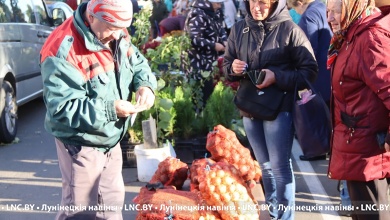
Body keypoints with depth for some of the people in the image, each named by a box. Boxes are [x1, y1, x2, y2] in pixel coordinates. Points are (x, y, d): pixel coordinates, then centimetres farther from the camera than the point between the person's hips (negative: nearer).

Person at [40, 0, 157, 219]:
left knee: (112, 202, 23)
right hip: (82, 144, -8)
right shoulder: (64, 50, -28)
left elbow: (138, 63, 9)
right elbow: (61, 108, -28)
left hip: (111, 139, 8)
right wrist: (110, 109, -31)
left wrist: (145, 85, -14)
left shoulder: (117, 36, -3)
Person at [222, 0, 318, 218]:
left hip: (278, 108, -5)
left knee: (280, 167, 0)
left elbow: (310, 71, -10)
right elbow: (227, 63, 12)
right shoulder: (239, 28, 3)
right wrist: (232, 68, -11)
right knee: (265, 166, 18)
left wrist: (277, 77, -23)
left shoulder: (290, 29, -11)